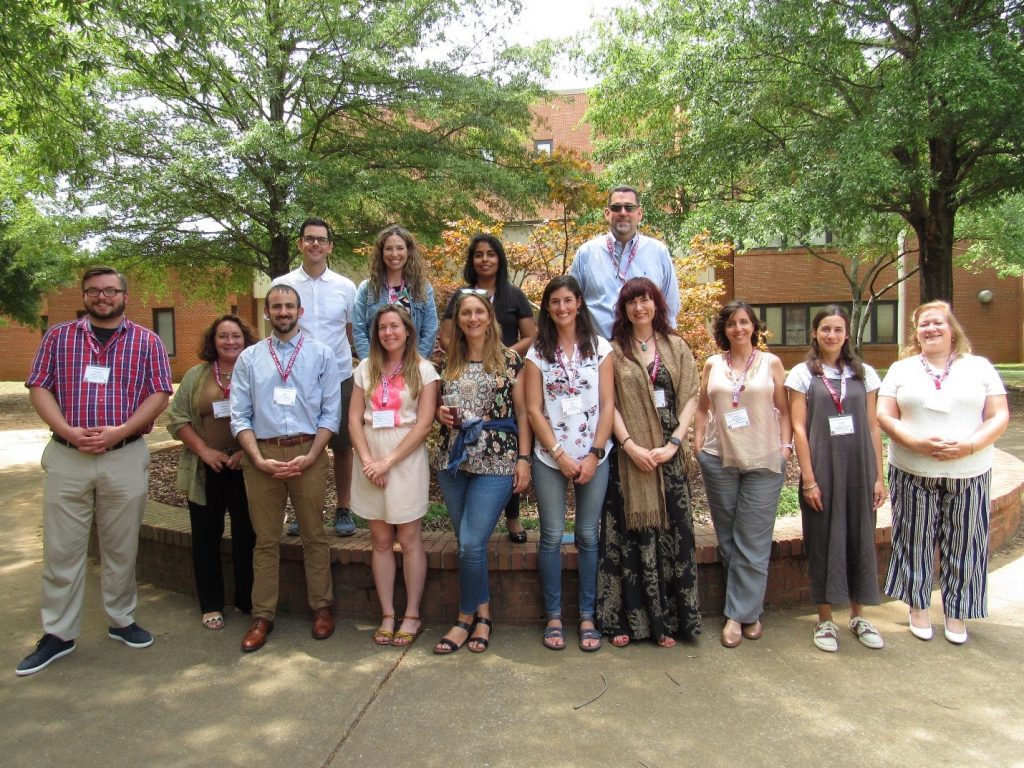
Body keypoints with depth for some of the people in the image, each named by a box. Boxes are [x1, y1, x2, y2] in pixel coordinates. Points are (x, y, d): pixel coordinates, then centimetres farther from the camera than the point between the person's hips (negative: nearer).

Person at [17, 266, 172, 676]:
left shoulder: (146, 341, 4)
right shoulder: (58, 337, 8)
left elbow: (159, 394, -2)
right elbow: (39, 388, 2)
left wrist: (117, 431, -14)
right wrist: (70, 432, -13)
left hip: (126, 458, -1)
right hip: (66, 457, 1)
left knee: (121, 547, 9)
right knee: (61, 548, 6)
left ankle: (122, 620, 24)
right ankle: (57, 634, 18)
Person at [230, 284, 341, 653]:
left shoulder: (321, 354, 4)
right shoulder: (249, 358, 8)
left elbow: (330, 412, 0)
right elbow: (239, 415, 4)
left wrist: (309, 456, -10)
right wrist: (259, 458, -8)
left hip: (308, 452, -1)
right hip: (262, 454, 1)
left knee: (314, 536, 9)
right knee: (266, 540, 10)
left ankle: (322, 608, 23)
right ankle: (262, 616, 21)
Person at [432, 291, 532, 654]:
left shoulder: (509, 359, 1)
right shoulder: (450, 363, 13)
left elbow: (522, 413, 0)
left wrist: (523, 458, -6)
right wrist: (441, 413, 1)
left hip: (495, 462, -4)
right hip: (453, 461, 5)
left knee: (471, 544, -9)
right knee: (467, 544, 8)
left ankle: (467, 618, 10)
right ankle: (482, 614, 23)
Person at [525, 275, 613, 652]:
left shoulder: (600, 348, 3)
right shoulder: (538, 352, 3)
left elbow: (607, 405, 0)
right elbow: (534, 409, -1)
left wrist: (594, 454, -9)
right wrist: (560, 455, -8)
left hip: (594, 457, 0)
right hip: (550, 458, 0)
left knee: (588, 536, 6)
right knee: (552, 537, 4)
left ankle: (587, 616, 17)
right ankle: (553, 616, 16)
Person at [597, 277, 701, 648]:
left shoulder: (676, 347, 10)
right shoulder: (614, 350, 5)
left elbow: (690, 398, 4)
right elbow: (609, 404, -1)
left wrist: (674, 443, -8)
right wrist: (631, 446, -12)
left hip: (669, 454, 2)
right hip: (629, 455, -1)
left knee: (671, 532, 3)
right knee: (630, 535, 2)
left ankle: (668, 620, 13)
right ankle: (626, 619, 11)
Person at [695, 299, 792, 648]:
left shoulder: (771, 363, 5)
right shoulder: (712, 365, 9)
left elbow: (783, 409, 6)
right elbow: (702, 407, 13)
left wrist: (786, 445, -3)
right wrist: (697, 442, 3)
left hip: (764, 461, -2)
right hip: (719, 459, 2)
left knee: (753, 543, -2)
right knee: (728, 539, 7)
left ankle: (742, 613, 7)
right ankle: (745, 609, 20)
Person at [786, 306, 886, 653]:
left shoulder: (864, 373, 8)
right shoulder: (803, 374, 0)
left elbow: (873, 428, 8)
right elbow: (798, 428, -5)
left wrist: (878, 476, 4)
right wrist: (808, 479, -10)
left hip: (859, 469, 3)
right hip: (821, 468, -2)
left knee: (860, 539, 9)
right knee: (823, 540, 4)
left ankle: (858, 616, 26)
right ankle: (825, 620, 17)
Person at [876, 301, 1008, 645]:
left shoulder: (979, 367, 7)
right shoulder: (901, 370, 7)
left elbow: (999, 416, 1)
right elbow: (885, 416, 0)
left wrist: (969, 445, -16)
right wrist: (917, 442, -17)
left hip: (969, 474, 0)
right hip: (913, 474, 0)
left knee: (962, 545, 7)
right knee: (916, 541, 7)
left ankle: (957, 612, 23)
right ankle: (918, 607, 23)